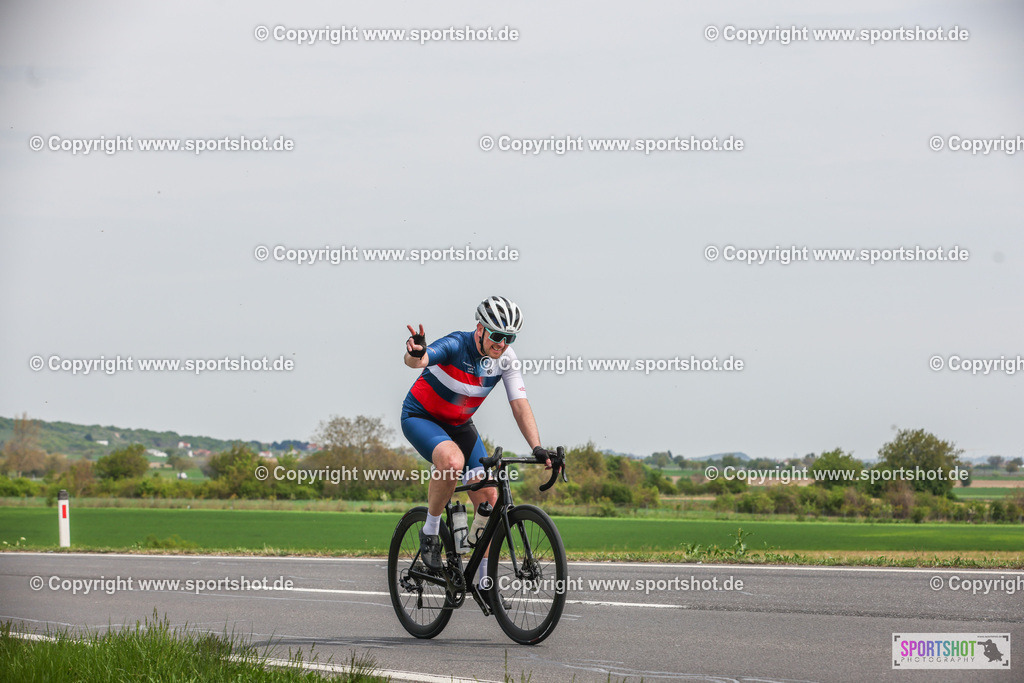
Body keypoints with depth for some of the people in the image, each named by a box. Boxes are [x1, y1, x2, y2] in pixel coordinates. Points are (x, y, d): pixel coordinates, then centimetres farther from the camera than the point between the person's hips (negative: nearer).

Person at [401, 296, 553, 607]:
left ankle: (486, 580, 5)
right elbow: (416, 360, -48)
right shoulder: (455, 346, -29)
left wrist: (537, 447, -25)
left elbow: (520, 404, -12)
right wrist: (416, 354, -74)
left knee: (488, 494, -6)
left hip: (459, 424, 6)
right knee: (452, 461, -38)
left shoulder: (505, 358, -12)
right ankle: (430, 531, -15)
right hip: (420, 417, -6)